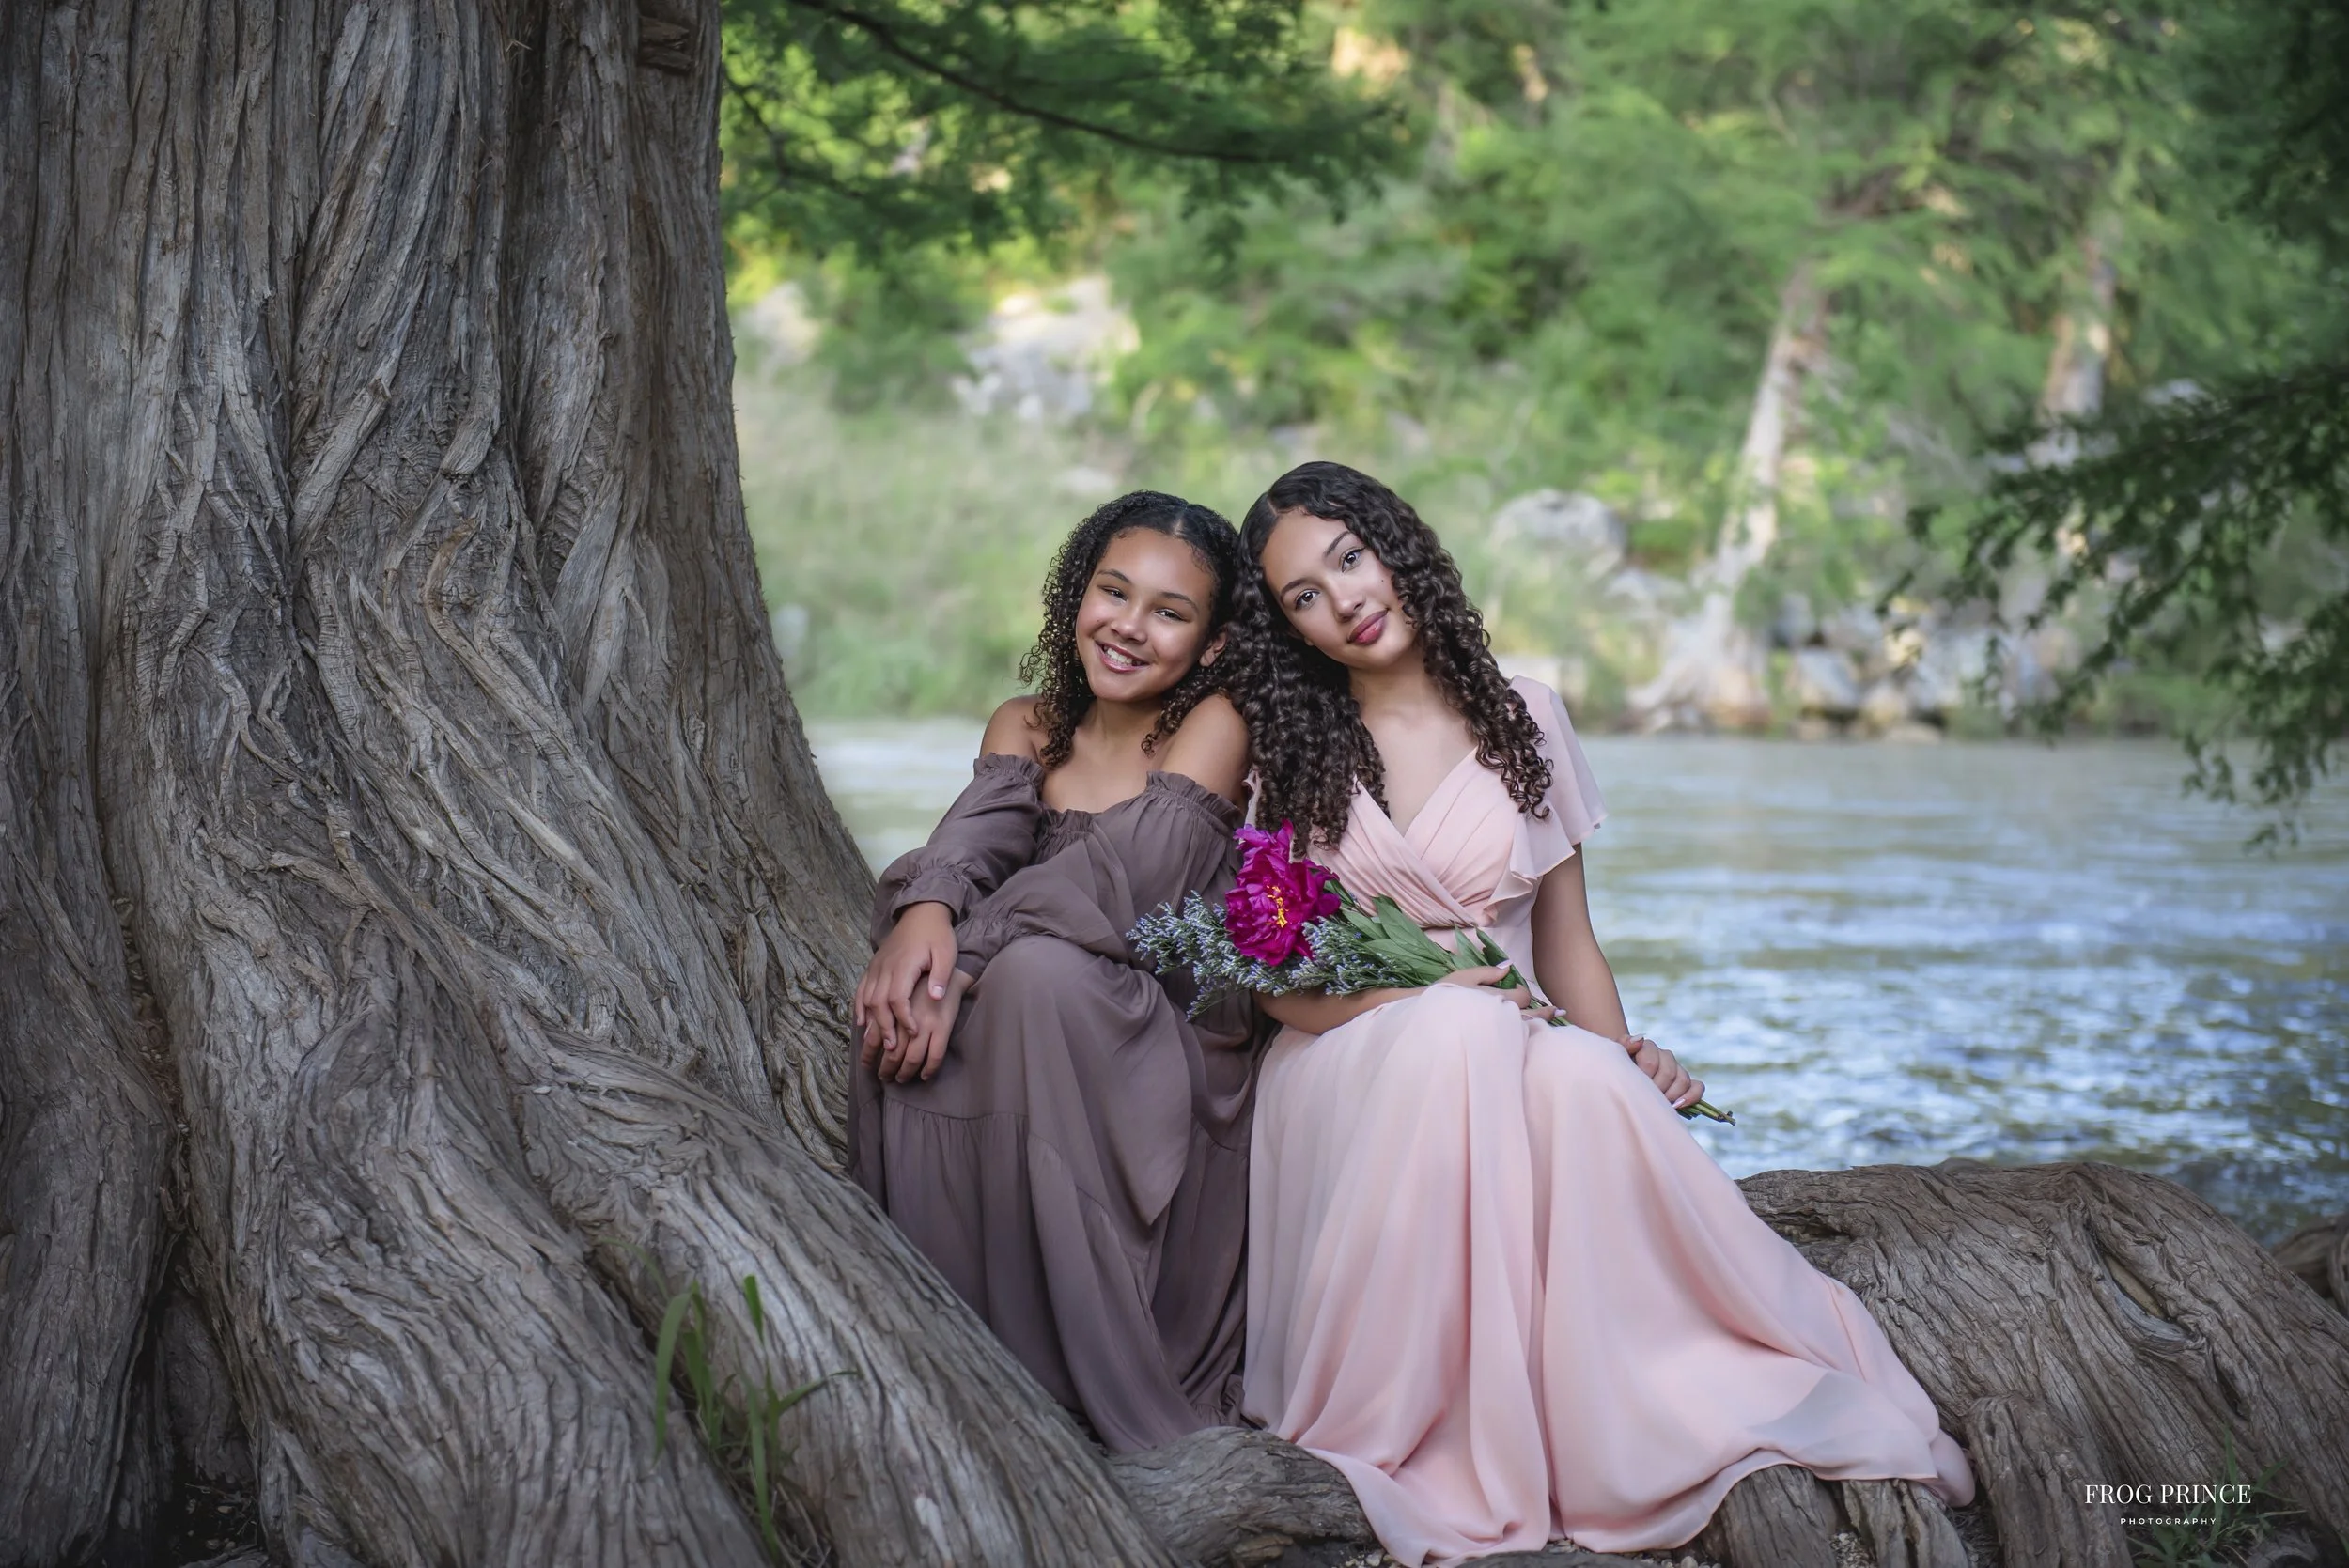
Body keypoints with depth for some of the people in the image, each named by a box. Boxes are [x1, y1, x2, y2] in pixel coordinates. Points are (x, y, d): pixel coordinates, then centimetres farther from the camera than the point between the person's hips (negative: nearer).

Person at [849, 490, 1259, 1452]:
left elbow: (1121, 872, -18)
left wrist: (966, 963, -30)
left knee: (1037, 973, -34)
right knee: (911, 1015, -26)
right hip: (1030, 1020, 4)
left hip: (1169, 1040, -4)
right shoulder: (1025, 726, 12)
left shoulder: (1214, 726, -3)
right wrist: (924, 911, -32)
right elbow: (980, 831, -8)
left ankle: (1115, 1403, -32)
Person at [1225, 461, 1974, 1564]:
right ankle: (1408, 1429, -31)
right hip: (1347, 1061, -1)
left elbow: (1566, 939, 14)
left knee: (1585, 1078, -35)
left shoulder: (1522, 721, 12)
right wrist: (1418, 1002, -16)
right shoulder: (1282, 750, 7)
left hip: (1516, 1054, 2)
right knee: (1464, 1036, -37)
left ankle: (1621, 1439, -26)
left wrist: (1620, 1051, -7)